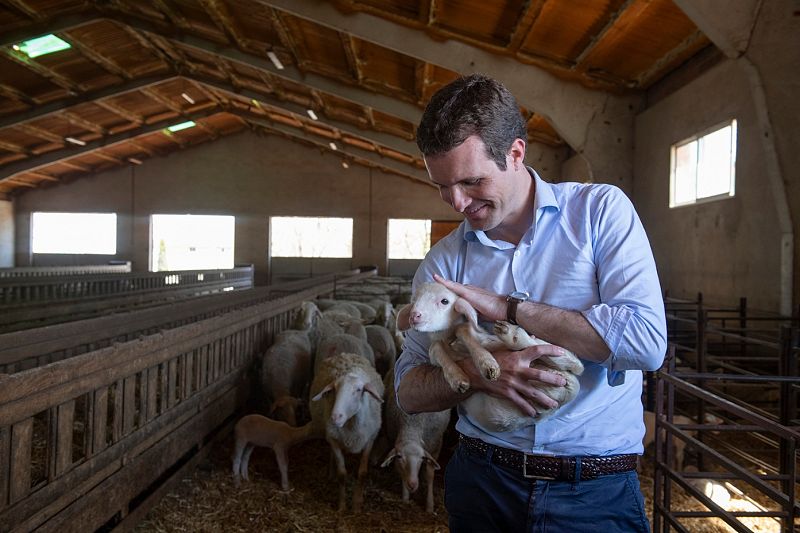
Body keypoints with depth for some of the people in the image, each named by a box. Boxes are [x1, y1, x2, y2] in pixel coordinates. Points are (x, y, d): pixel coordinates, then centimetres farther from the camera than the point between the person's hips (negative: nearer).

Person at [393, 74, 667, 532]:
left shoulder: (600, 209, -7)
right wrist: (476, 372, -20)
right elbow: (409, 391, 0)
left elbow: (647, 341, -19)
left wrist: (504, 307, -18)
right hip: (483, 481, 3)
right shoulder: (443, 261, -1)